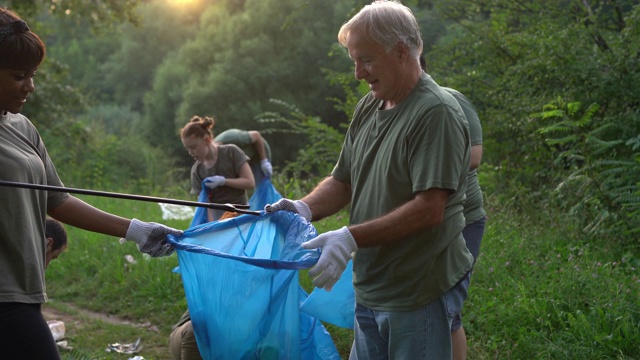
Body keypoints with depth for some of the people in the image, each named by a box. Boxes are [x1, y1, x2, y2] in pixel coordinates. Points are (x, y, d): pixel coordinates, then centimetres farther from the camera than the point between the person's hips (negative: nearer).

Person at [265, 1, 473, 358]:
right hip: (370, 289, 7)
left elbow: (429, 209, -22)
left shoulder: (437, 113, -16)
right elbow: (342, 181, 14)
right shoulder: (368, 108, 9)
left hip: (419, 293, -7)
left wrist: (351, 238, -25)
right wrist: (305, 209, -6)